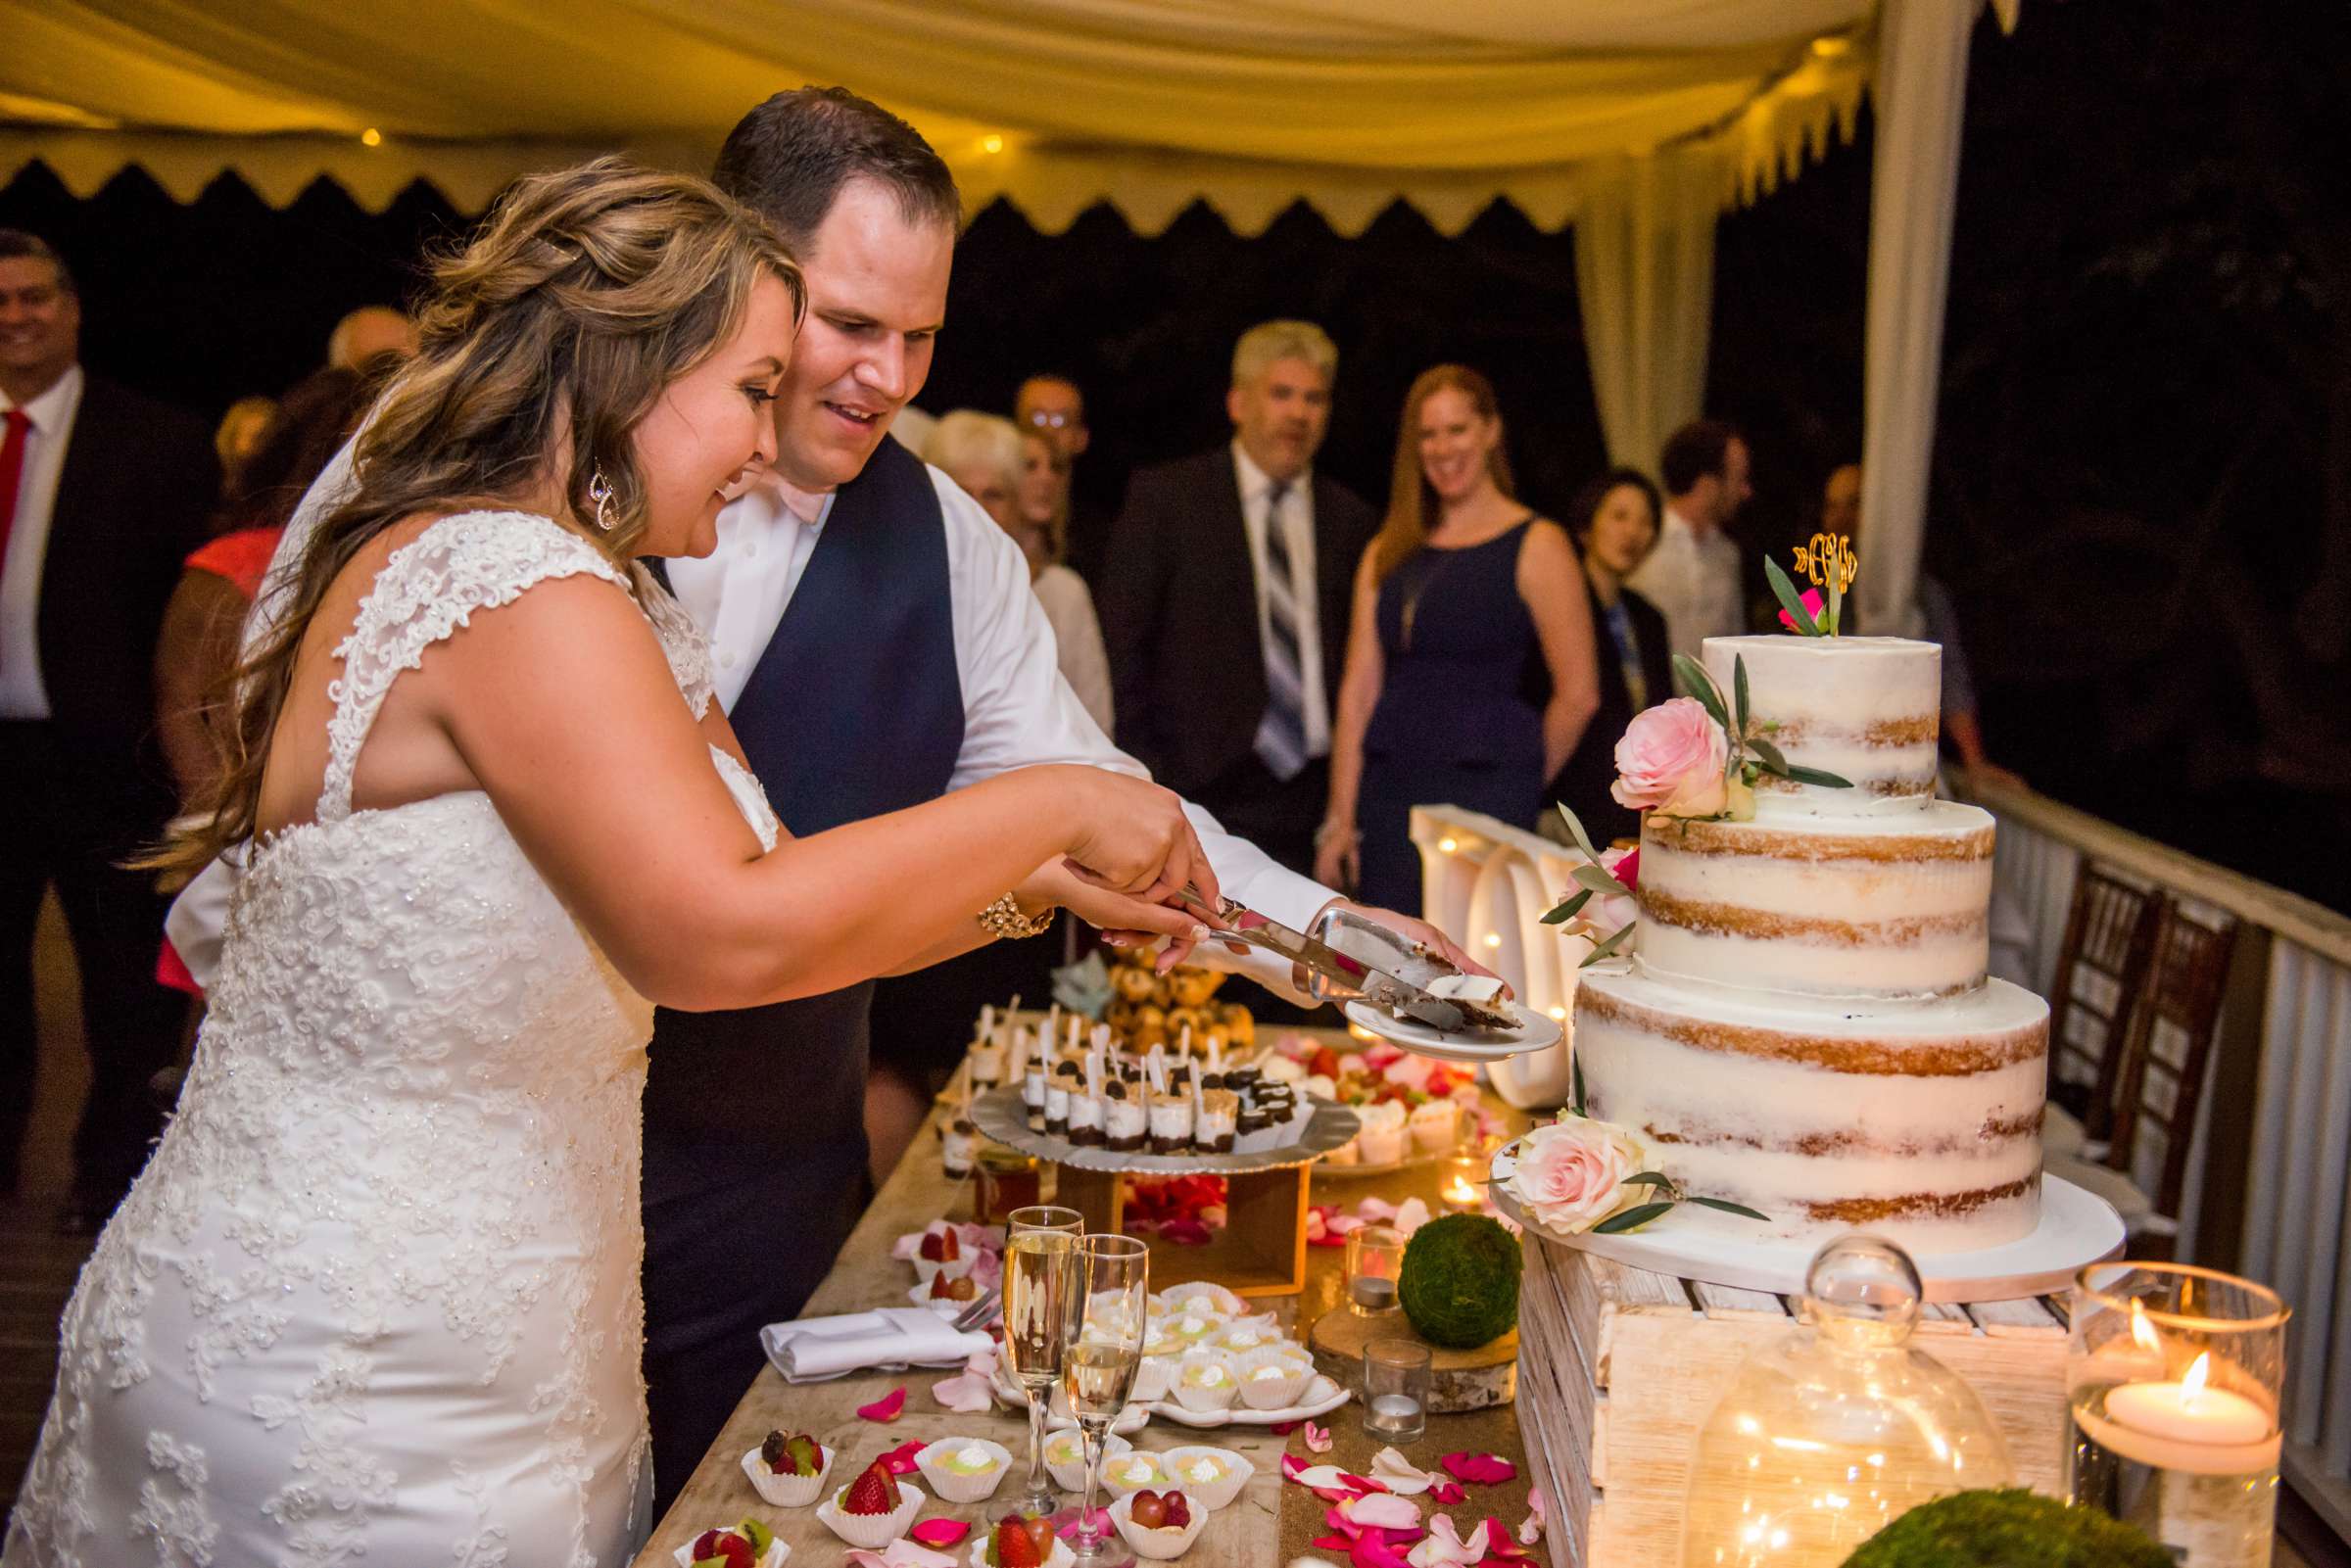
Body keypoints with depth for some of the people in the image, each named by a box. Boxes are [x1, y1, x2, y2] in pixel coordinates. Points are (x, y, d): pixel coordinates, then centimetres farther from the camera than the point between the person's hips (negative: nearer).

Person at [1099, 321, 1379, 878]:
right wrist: (1142, 779, -6)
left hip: (1315, 796, 3)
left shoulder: (1350, 520, 13)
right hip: (1203, 791, -3)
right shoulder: (1164, 498, 3)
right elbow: (1122, 644, 0)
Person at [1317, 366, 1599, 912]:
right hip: (1388, 792, 5)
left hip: (1483, 791, -5)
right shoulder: (1386, 554, 14)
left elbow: (1578, 694, -5)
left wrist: (1518, 783, 6)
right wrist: (1341, 818, 3)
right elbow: (1358, 690, 9)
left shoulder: (1536, 546, -1)